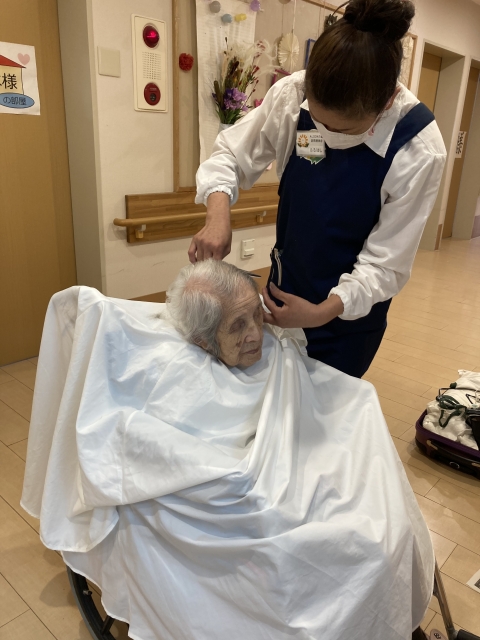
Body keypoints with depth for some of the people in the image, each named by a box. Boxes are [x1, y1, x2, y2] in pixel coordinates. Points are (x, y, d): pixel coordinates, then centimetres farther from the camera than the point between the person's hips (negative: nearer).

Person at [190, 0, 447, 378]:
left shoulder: (419, 152, -25)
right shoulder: (292, 95, -19)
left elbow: (386, 262, -20)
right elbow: (232, 155, -7)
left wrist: (323, 312, -30)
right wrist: (219, 216, -26)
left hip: (351, 309, -3)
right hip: (285, 289, 3)